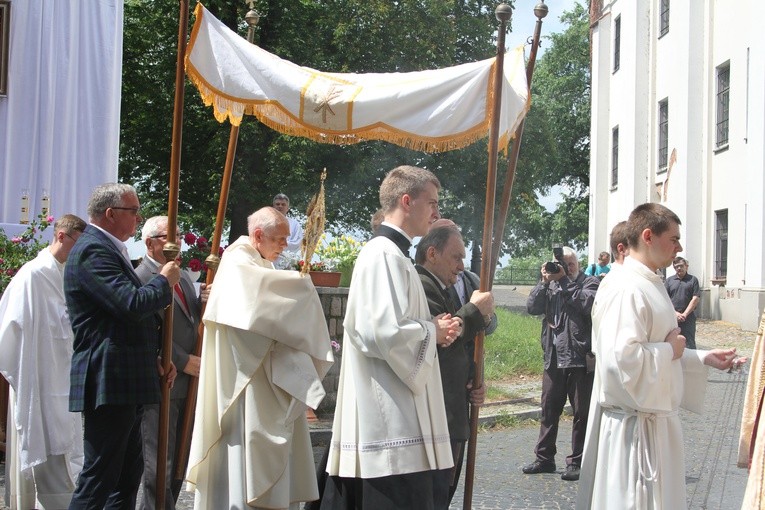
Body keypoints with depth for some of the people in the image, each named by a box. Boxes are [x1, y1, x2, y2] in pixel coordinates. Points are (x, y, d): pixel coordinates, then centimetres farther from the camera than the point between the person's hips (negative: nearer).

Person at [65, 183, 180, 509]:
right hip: (108, 382, -11)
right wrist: (165, 281, -7)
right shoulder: (94, 251, -14)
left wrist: (155, 357, 17)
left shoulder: (107, 249, 19)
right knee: (98, 480, -8)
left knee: (128, 474, 16)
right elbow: (132, 304, -25)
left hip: (124, 382, 11)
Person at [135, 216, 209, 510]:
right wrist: (184, 361, -17)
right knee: (160, 463, -1)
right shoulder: (140, 279, -12)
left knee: (179, 461, 15)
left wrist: (205, 302, 0)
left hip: (188, 382, 9)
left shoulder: (182, 276, 16)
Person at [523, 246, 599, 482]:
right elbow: (532, 307, 0)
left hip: (581, 359, -5)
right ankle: (544, 458, 23)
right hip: (553, 359, 5)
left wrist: (565, 281, -15)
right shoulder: (551, 286, 13)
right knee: (549, 410, 12)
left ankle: (577, 462, 11)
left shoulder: (590, 283, 0)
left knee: (581, 413, 3)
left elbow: (588, 304, -19)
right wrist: (545, 281, -8)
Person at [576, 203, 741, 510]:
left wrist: (702, 358, 11)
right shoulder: (626, 289, -20)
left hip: (654, 419, 10)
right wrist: (670, 350, -16)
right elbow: (623, 358, -31)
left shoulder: (649, 285, 13)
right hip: (634, 425, -10)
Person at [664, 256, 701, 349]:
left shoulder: (693, 280, 5)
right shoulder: (669, 280, 10)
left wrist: (684, 314, -10)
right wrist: (675, 313, -9)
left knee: (689, 344, -2)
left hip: (688, 318, -2)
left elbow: (695, 299, -2)